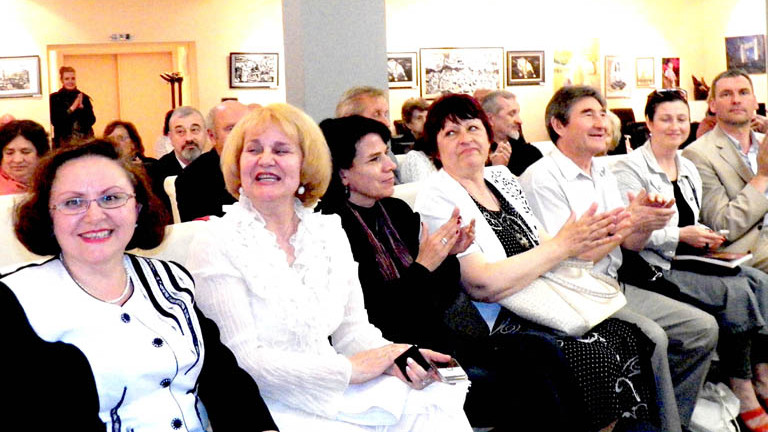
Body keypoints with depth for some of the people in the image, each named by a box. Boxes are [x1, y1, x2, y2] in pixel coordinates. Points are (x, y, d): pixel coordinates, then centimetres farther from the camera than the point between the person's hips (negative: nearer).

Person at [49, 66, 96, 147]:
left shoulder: (83, 97, 8)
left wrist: (81, 107, -11)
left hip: (84, 140, 2)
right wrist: (71, 109, -14)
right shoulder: (54, 98, 2)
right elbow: (54, 120, -8)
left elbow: (92, 121, 3)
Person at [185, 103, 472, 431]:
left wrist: (393, 357, -10)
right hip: (274, 403, -5)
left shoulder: (330, 232, 10)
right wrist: (346, 368, -16)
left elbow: (351, 328, 12)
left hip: (342, 391, 6)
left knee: (438, 402, -15)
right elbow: (245, 355, -13)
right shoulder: (216, 242, -7)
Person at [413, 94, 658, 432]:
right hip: (493, 326, -8)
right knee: (595, 356, -23)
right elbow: (485, 286, -20)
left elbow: (541, 249, 18)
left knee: (627, 336, -9)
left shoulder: (502, 178, 13)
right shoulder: (436, 200, -11)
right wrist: (563, 246, -16)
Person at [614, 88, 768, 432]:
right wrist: (681, 235, -17)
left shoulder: (689, 169, 20)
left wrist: (707, 236, 6)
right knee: (735, 292, -24)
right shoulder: (630, 169, -5)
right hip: (655, 267, -8)